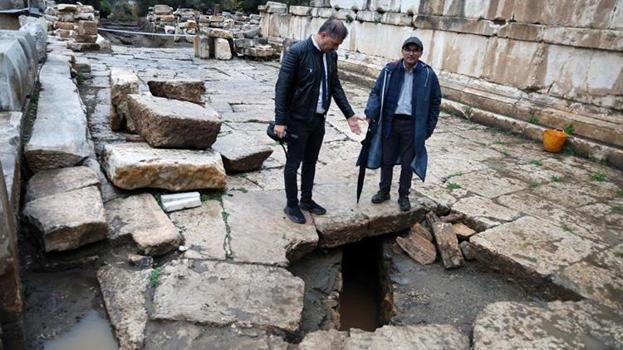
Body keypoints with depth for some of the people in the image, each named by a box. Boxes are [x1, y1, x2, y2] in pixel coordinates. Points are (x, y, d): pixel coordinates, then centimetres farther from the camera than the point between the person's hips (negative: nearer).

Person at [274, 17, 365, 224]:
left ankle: (306, 200, 34)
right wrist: (280, 121, -18)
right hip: (298, 119, -6)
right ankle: (291, 205, 22)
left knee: (311, 162, 17)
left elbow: (335, 86, 11)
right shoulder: (297, 51, -16)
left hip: (318, 119, 6)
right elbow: (282, 87, -16)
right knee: (293, 164, 7)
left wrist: (349, 114, 5)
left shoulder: (331, 56, 4)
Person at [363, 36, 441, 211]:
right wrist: (370, 113, -13)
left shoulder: (428, 74, -4)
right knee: (387, 160, 12)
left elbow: (435, 101, 3)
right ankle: (384, 191, 31)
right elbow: (376, 92, 3)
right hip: (390, 122, 1)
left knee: (407, 163, 9)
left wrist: (429, 127, 0)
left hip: (413, 125, -1)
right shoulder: (389, 70, -3)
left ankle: (403, 195, 26)